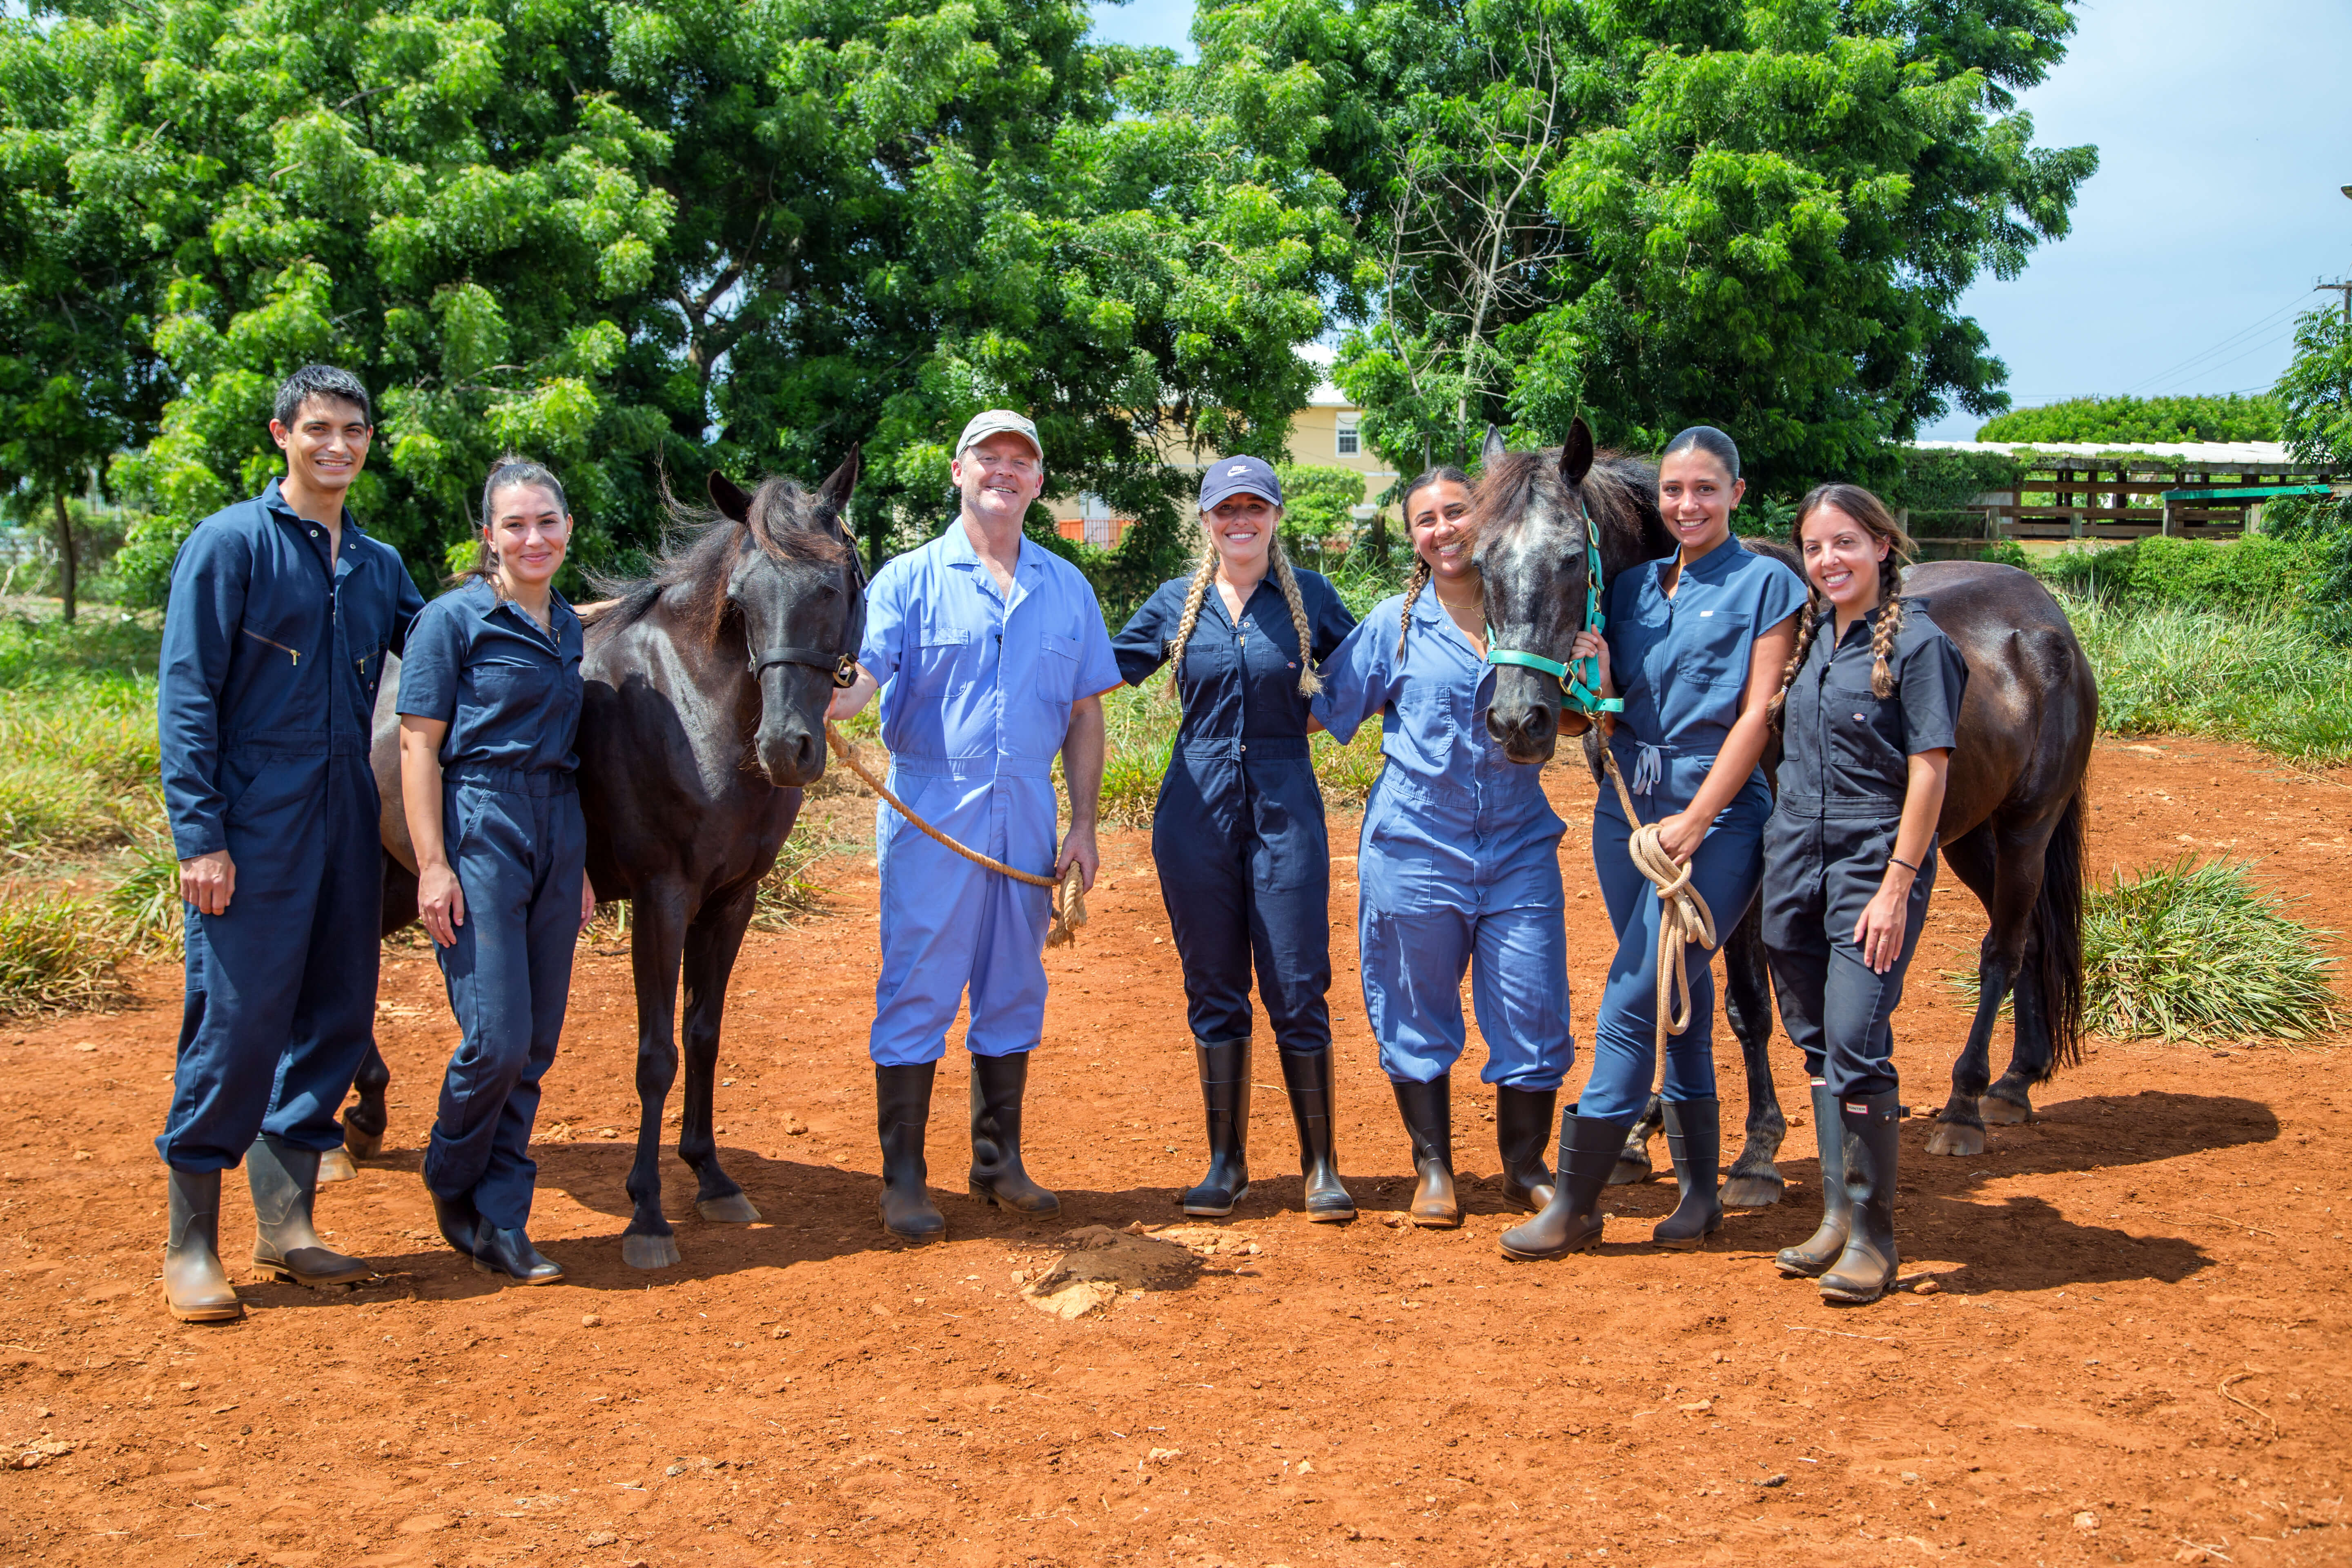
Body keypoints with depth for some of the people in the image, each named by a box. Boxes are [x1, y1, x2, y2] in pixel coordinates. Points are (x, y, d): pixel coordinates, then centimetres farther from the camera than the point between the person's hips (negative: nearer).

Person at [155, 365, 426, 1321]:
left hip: (347, 824, 6)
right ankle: (190, 1247, 7)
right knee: (236, 1025, -6)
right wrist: (198, 835, -14)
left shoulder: (378, 566, 13)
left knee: (334, 1023, 9)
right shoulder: (231, 544, -4)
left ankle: (285, 1223, 21)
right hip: (253, 829, -6)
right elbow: (186, 698, -8)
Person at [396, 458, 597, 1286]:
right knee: (497, 1039, -10)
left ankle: (500, 1218, 15)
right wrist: (433, 865, -15)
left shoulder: (568, 624, 14)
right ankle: (450, 1185, 15)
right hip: (480, 833, -6)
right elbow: (418, 747, -8)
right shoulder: (453, 620, -5)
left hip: (556, 836, 6)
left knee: (537, 1046, 6)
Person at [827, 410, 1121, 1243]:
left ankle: (999, 1165, 24)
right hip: (931, 814, -4)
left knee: (1014, 992, 11)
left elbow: (1084, 713, 11)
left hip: (1026, 815, 4)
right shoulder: (909, 579, -2)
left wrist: (1082, 823, 4)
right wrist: (820, 698, -37)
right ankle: (903, 1181, 8)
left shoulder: (1067, 589, 9)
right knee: (917, 992, -1)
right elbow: (857, 682, -14)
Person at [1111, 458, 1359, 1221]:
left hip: (1286, 808, -1)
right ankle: (1226, 1163, 19)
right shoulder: (1176, 603, 8)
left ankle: (1320, 1166, 10)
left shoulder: (1309, 596, 5)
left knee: (1298, 992, -2)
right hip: (1197, 811, 2)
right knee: (1212, 991, 7)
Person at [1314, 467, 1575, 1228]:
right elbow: (1323, 708, 9)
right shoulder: (1393, 624, 1)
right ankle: (1433, 1169, 24)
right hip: (1416, 843, -1)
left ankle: (1525, 1166, 22)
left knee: (1533, 1014, 2)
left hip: (1519, 843, 1)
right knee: (1419, 1014, 7)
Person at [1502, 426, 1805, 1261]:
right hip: (1626, 807, 6)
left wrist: (1694, 820, -15)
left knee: (1633, 1003, -9)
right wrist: (1595, 679, -10)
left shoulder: (1767, 585, -3)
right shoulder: (1634, 586, 12)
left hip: (1716, 813, -6)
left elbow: (1758, 716, -9)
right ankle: (1699, 1189, 21)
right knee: (1678, 998, 11)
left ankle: (1576, 1202, -2)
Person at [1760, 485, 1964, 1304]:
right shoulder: (1808, 633, 10)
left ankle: (1873, 1235, 1)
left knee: (1855, 1045, -11)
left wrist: (1897, 888, -17)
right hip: (1794, 859, 7)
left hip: (1873, 866, -6)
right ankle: (1836, 1214, 22)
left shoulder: (1918, 643, -9)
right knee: (1816, 1047, 11)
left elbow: (1928, 774, -12)